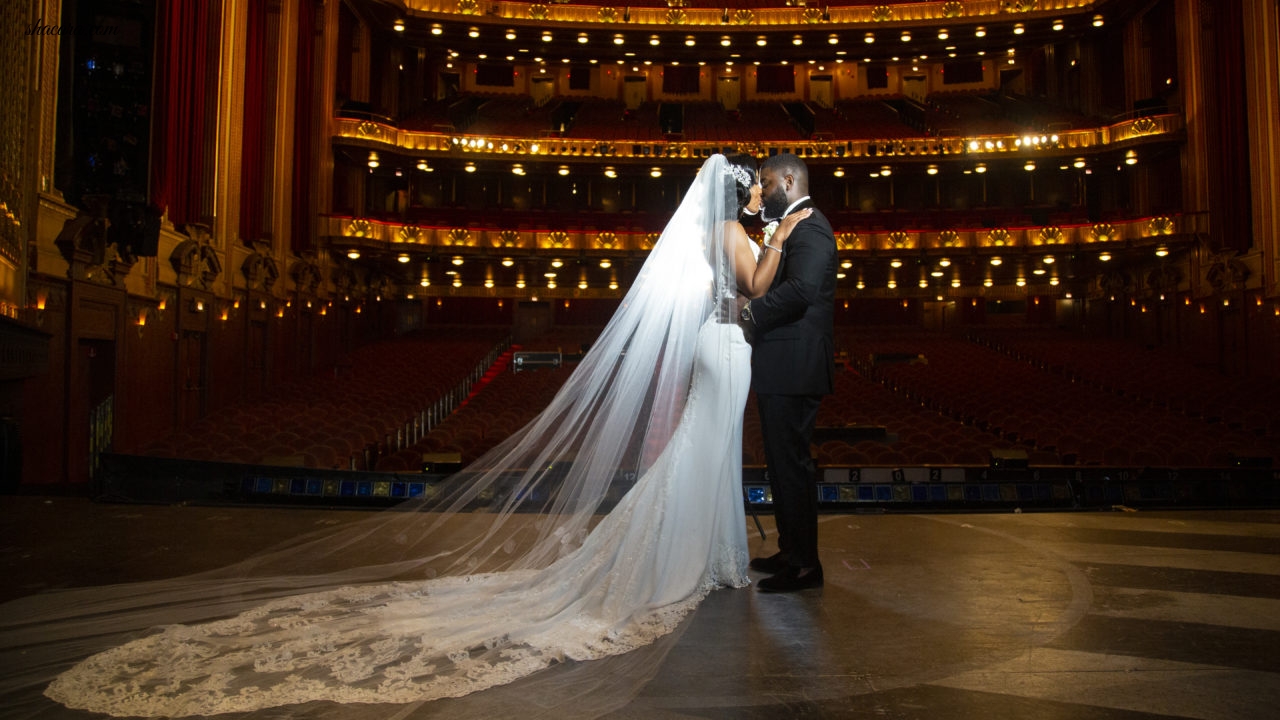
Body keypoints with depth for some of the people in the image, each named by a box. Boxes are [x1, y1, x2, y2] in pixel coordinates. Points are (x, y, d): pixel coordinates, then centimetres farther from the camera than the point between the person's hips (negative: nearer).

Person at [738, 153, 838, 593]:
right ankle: (792, 552, 28)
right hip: (785, 370, 11)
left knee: (790, 463, -4)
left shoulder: (807, 227, -12)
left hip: (791, 370, -11)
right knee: (784, 462, 16)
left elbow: (802, 287, -28)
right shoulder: (796, 226, 22)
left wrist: (751, 312, -20)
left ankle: (804, 565, 6)